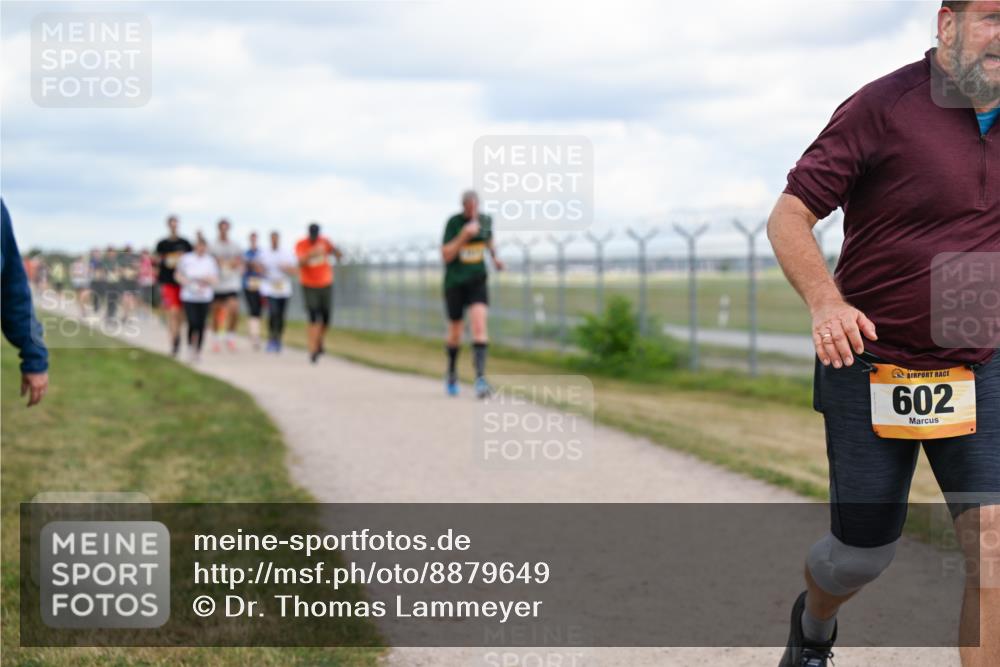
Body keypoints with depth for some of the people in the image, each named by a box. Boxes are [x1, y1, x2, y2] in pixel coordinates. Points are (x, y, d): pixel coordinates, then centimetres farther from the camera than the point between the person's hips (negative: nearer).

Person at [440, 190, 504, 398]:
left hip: (478, 281, 1)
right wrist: (464, 235, -27)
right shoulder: (453, 222, -12)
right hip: (455, 282, -1)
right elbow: (446, 256, -17)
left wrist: (495, 257, 5)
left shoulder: (485, 219, 0)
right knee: (455, 333, 11)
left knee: (479, 324, -21)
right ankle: (452, 373, 38)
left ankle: (480, 378, -28)